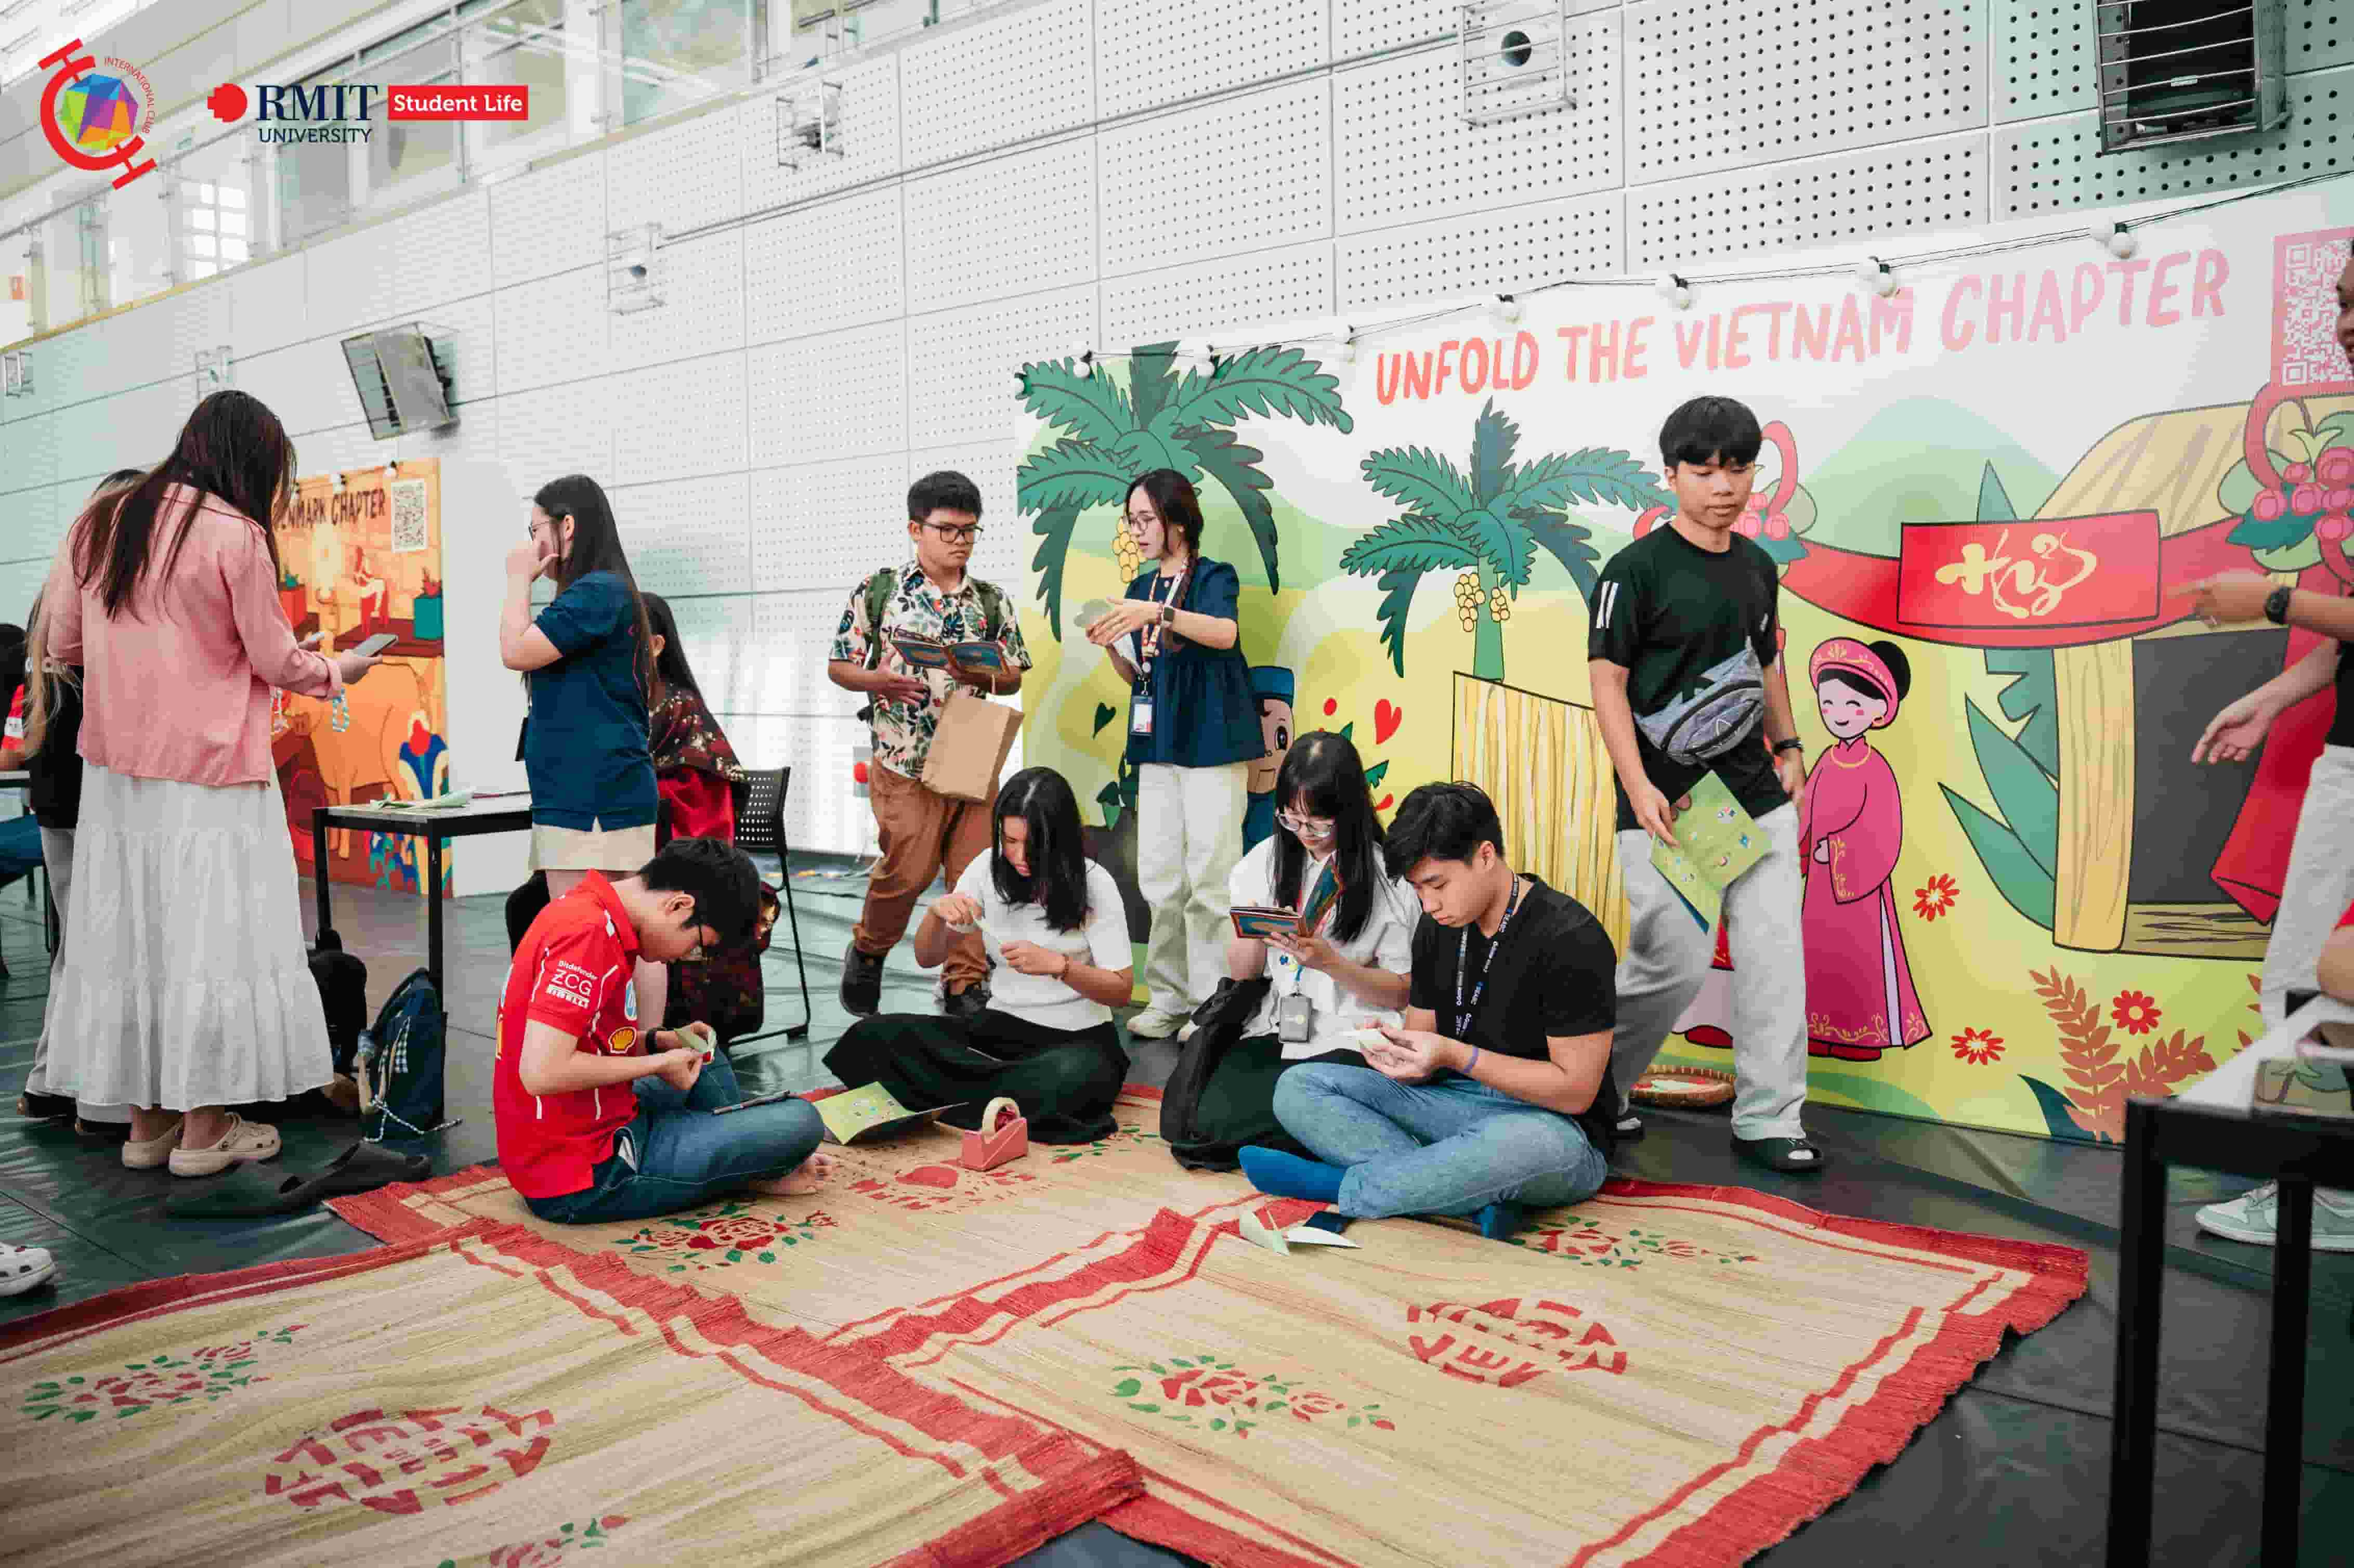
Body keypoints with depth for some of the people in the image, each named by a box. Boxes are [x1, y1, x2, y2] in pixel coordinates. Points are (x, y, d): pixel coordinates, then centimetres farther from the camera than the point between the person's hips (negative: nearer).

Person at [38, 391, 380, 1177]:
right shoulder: (235, 533, -12)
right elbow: (275, 660, -6)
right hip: (207, 769, -6)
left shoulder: (102, 521, 6)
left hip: (116, 766, 6)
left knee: (129, 931, 12)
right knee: (208, 934, 2)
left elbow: (63, 641, 9)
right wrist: (338, 669, 13)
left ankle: (145, 1119, 21)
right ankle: (204, 1128, 9)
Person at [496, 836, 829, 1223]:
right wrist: (659, 1063, -15)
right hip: (588, 1179, -10)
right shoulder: (588, 933, -23)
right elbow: (541, 1072, -29)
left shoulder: (586, 910, 9)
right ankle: (751, 1174, 18)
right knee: (800, 1122, -10)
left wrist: (658, 1041, 5)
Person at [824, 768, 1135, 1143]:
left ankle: (939, 1100, -17)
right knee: (872, 1037, -19)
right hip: (999, 1028, 4)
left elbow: (1121, 990, -9)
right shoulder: (989, 867, -1)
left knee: (1067, 1080, -42)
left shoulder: (1094, 885, -11)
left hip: (1077, 1040, -3)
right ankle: (1008, 1105, -15)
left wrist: (1058, 965, -26)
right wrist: (938, 913, -17)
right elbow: (927, 958, 5)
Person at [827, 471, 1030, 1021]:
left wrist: (983, 676, -10)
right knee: (908, 872, -5)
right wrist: (878, 681, -15)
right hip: (905, 765, -3)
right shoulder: (879, 590, 2)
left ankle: (965, 984, 14)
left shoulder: (992, 601, 10)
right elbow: (838, 666, 6)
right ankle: (866, 952, 24)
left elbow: (1014, 677, 12)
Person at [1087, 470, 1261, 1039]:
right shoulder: (1142, 589, 15)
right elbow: (1137, 677, 16)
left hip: (1211, 742, -6)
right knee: (1160, 878, 6)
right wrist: (1110, 646, -3)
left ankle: (1215, 1003, 1)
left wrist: (1158, 613, -36)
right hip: (1158, 745, 6)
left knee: (1209, 877, -7)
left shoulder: (1214, 577, -2)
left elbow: (1224, 633, -24)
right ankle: (1170, 996, 15)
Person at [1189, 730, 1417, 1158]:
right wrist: (1255, 932, -10)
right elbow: (1240, 973, 13)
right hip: (1275, 1028, 4)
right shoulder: (1267, 861, 7)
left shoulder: (1386, 876, -6)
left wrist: (1329, 962, -16)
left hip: (1350, 1040, -4)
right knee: (1213, 1116, -21)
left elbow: (1402, 993, 0)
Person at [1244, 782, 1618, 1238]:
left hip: (1554, 1127, -7)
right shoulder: (1438, 927, 6)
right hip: (1455, 1103, 7)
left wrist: (1457, 1056, -24)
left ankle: (1333, 1185, -21)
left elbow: (1575, 1090, -17)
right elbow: (1426, 1063, 11)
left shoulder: (1569, 939, -17)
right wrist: (1391, 1049, -14)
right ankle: (1477, 1195, -24)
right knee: (1298, 1088, -8)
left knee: (1522, 1143, -44)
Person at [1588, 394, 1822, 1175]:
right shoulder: (1637, 569, -9)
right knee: (1676, 963, -4)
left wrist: (1788, 744, 15)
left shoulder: (1757, 566, 12)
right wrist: (1638, 785, -19)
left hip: (1755, 793, 6)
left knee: (1774, 952, 3)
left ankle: (1767, 1121, 14)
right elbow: (1607, 680, -11)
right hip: (1666, 802, -6)